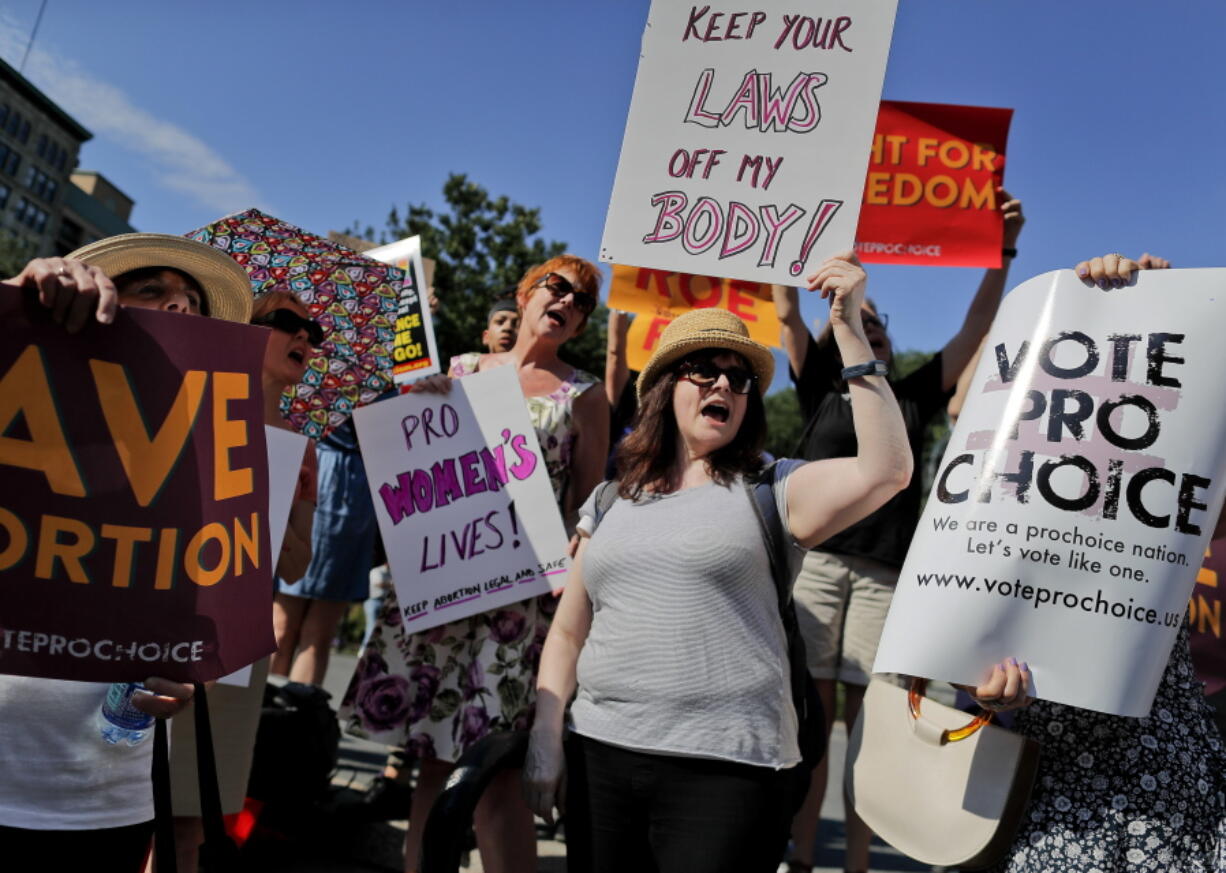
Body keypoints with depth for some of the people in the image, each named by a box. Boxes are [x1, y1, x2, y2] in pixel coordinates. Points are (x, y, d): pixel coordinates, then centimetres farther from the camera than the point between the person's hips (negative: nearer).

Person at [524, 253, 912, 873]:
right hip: (598, 755, 4)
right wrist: (545, 740, 5)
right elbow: (568, 633, 14)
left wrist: (849, 330, -15)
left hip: (725, 769, -3)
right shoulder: (610, 503, 11)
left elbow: (886, 470, -16)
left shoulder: (773, 490, 1)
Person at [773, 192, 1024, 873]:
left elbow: (975, 327, 12)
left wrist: (1003, 250, 4)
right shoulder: (820, 391, 13)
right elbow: (787, 314, 5)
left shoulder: (915, 397, 17)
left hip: (885, 578, 1)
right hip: (814, 565, -1)